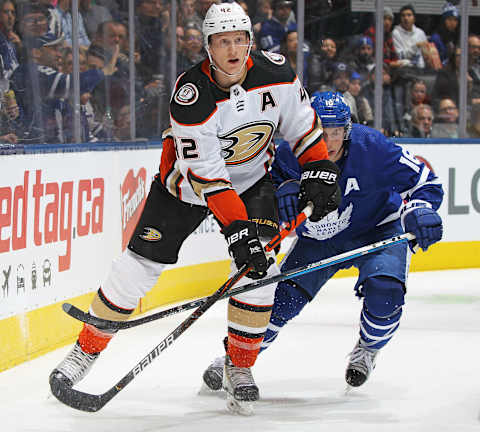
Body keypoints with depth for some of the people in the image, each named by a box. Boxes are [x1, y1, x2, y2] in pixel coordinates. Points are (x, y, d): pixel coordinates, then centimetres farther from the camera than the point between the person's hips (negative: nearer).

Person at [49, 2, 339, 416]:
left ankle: (240, 365, 2)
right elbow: (206, 175, -31)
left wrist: (319, 171, -4)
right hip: (188, 180, -3)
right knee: (139, 266, -5)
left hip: (251, 179, 3)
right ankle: (86, 351, 12)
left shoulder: (275, 74, -19)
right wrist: (236, 229, -34)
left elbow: (301, 122, 1)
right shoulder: (191, 96, -31)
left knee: (261, 271, -15)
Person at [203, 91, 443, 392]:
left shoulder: (371, 147, -27)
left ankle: (368, 349, 6)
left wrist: (420, 211, -37)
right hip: (318, 239, 2)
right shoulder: (290, 155, -21)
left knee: (384, 291, -27)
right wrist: (286, 188, -27)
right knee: (284, 296, -9)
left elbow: (426, 183, -18)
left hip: (378, 230, -2)